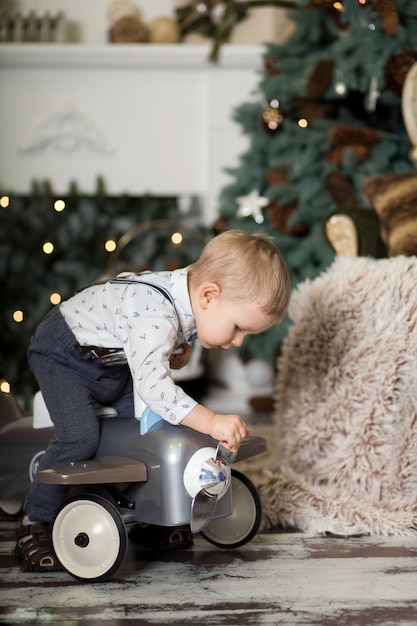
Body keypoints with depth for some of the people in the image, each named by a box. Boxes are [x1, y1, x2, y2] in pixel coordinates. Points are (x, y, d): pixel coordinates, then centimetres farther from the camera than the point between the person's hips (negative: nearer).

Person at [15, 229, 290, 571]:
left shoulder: (192, 286, -15)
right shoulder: (156, 314, -42)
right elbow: (151, 383, -51)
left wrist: (179, 349, -5)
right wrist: (211, 422, -53)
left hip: (114, 361, 8)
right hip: (65, 353, -8)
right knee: (81, 436, -22)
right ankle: (35, 524, -6)